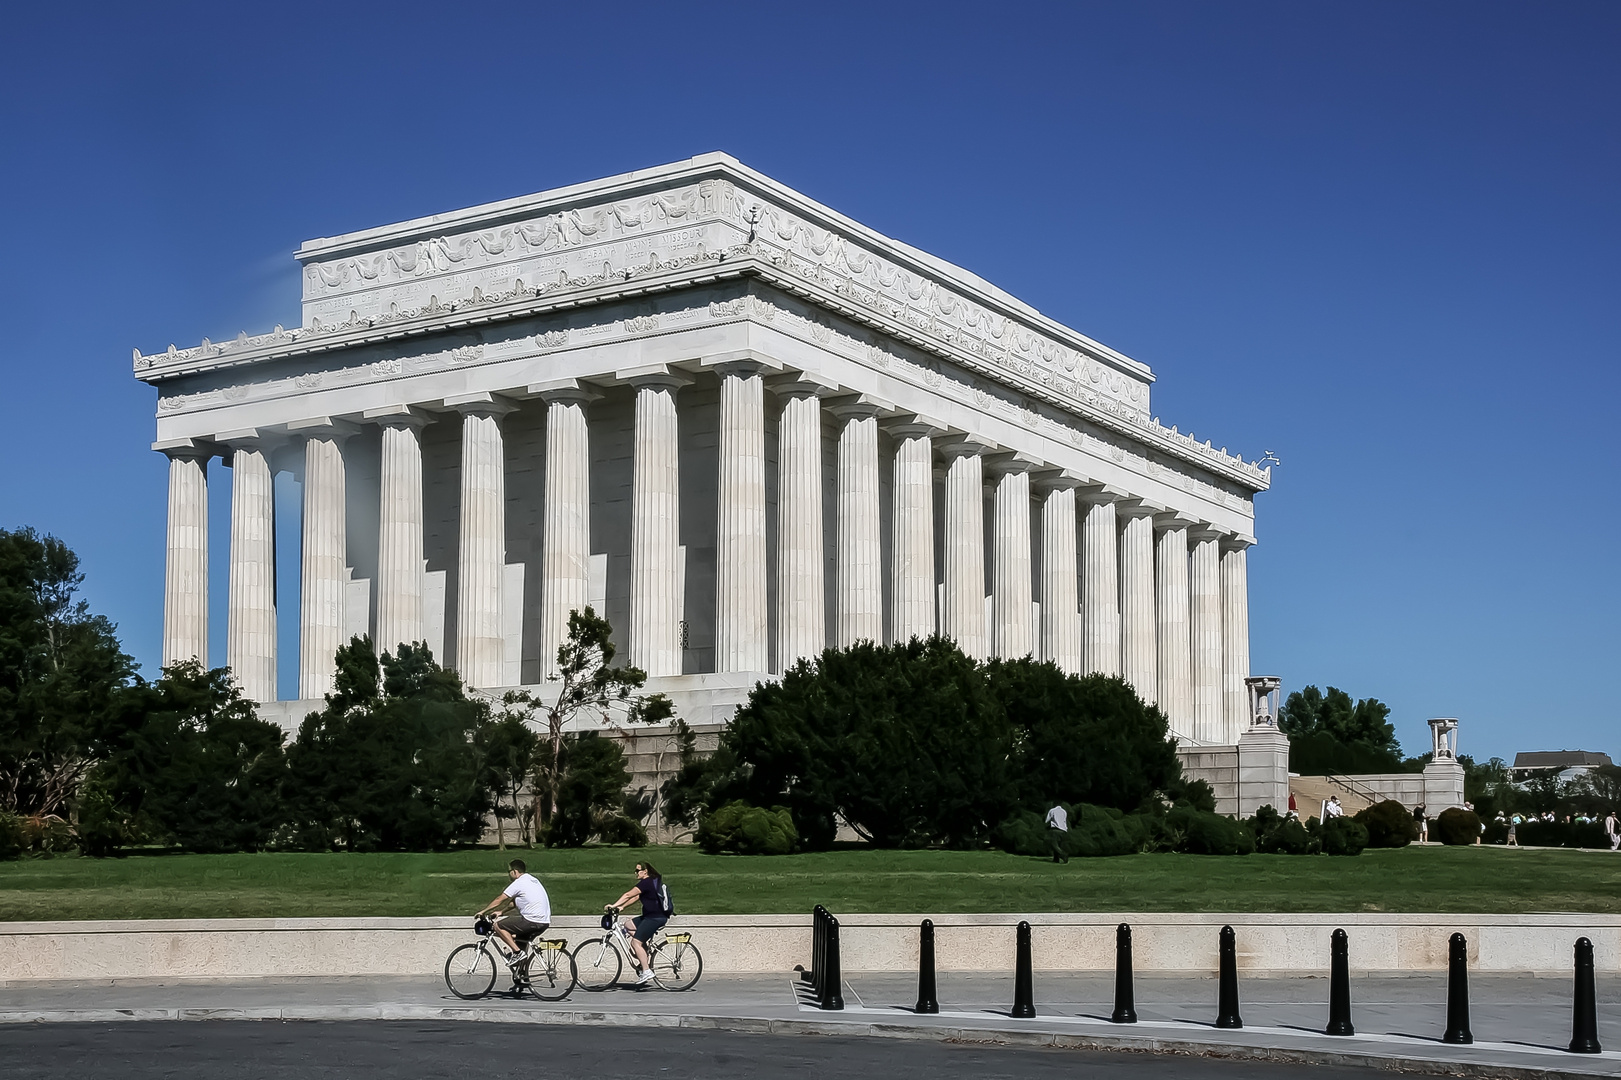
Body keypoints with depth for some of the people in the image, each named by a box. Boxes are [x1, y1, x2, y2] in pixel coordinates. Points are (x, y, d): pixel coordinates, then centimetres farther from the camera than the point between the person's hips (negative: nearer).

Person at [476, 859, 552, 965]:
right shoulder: (532, 879, 18)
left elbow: (499, 900, -1)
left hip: (532, 922, -9)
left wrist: (482, 911, 11)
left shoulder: (518, 883, -8)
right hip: (545, 923, 9)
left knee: (498, 926, -1)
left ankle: (517, 952, -7)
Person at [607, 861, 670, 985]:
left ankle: (646, 971, -14)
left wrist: (614, 905, -15)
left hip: (656, 918, -10)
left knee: (636, 942, -12)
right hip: (650, 916, 10)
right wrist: (622, 907, 15)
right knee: (628, 924, 14)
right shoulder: (653, 882, 17)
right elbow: (635, 897, 20)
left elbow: (628, 895, -18)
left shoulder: (646, 883, -13)